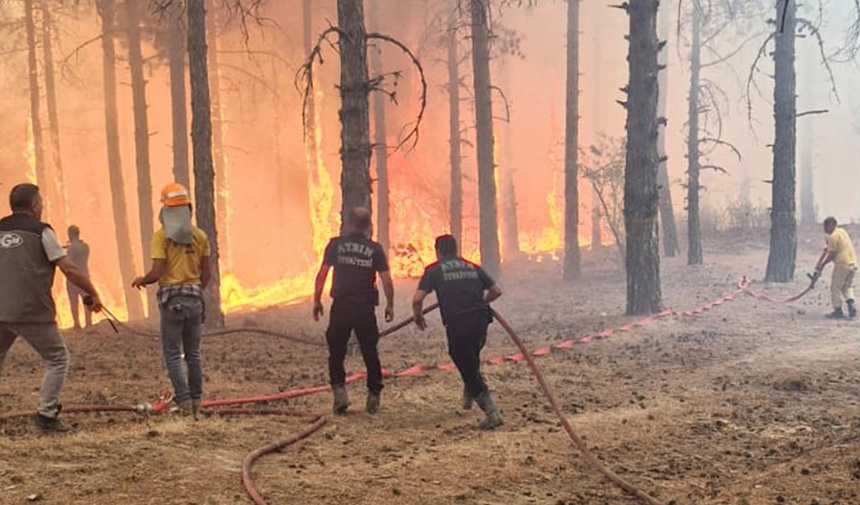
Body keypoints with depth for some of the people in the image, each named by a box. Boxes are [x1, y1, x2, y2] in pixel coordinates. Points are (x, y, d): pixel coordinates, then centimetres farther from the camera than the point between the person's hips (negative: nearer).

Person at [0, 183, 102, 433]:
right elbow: (69, 269, -8)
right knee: (57, 359, 8)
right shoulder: (40, 231, -4)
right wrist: (92, 293, 1)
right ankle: (46, 414, 1)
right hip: (32, 312, -5)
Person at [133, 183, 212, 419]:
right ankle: (196, 402, 15)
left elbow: (157, 273, -13)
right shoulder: (200, 235, 5)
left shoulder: (162, 236, -8)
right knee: (193, 353, 13)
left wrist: (141, 280, 7)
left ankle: (183, 401, -5)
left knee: (172, 354, 3)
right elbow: (207, 273, 7)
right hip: (194, 298, 4)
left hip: (171, 299, -4)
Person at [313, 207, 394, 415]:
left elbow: (322, 274, -4)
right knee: (370, 353, 11)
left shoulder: (336, 244, -1)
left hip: (341, 306, -1)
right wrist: (390, 305, 9)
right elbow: (387, 281, -2)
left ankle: (339, 388, -5)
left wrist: (317, 300, 4)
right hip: (365, 308, 1)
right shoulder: (375, 249, 2)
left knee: (336, 351, 9)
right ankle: (374, 395, 14)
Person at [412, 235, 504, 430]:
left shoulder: (434, 270, 7)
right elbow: (496, 291, 19)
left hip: (457, 324, -4)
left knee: (469, 369, 3)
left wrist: (418, 318, 16)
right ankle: (469, 394, 37)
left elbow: (417, 299, -3)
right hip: (481, 320, 4)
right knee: (472, 360, 31)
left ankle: (492, 412, -3)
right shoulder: (472, 267, 19)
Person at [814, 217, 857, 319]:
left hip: (842, 265, -8)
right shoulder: (843, 231, 15)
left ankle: (838, 310, 6)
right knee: (848, 286, 18)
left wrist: (823, 264, -2)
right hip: (853, 263, 8)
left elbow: (832, 254, -11)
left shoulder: (833, 236, -12)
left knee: (835, 287, 4)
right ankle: (851, 305, -1)